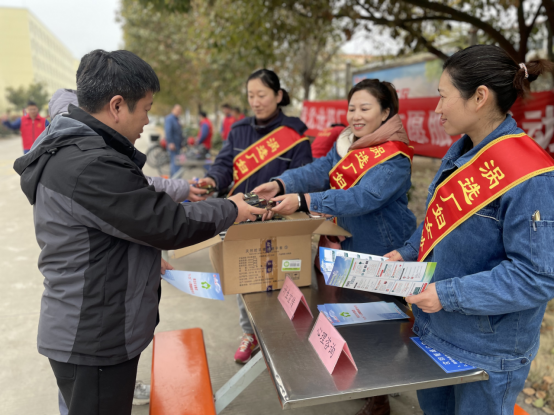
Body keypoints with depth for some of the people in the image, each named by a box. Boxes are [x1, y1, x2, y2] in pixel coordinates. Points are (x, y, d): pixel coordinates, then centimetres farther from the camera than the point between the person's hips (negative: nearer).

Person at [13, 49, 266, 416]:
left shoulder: (72, 151, 7)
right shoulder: (90, 167, -27)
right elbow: (169, 224, -23)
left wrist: (148, 261, 14)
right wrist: (231, 210, -8)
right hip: (95, 341, -9)